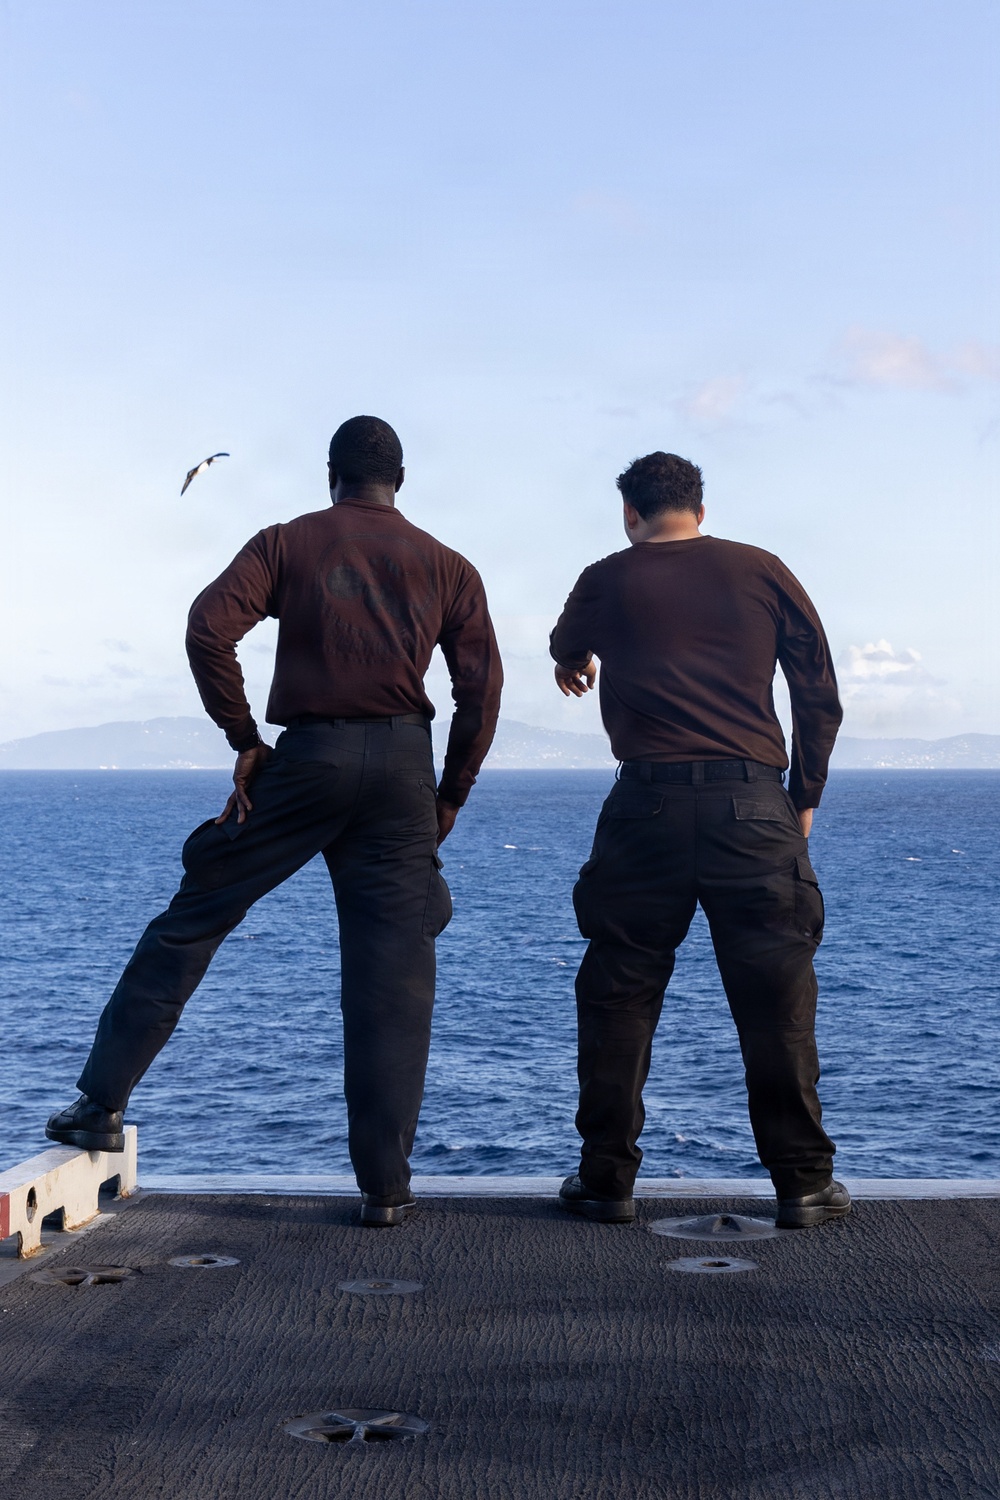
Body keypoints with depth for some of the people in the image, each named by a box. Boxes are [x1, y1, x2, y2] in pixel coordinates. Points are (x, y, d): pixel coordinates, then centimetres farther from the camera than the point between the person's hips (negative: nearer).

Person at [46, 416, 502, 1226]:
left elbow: (210, 625, -8)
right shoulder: (447, 567, 13)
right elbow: (482, 688, 4)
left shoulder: (288, 543, 8)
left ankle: (102, 1103, 13)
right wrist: (447, 802, 10)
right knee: (392, 978, 3)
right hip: (403, 763, 2)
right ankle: (386, 1185, 3)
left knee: (192, 923, 11)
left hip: (308, 756, -1)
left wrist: (245, 741, -1)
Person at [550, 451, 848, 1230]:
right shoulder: (761, 572, 7)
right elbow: (820, 695, 7)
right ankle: (804, 1183, 10)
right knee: (777, 998, 6)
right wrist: (804, 798, 17)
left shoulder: (608, 581, 7)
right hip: (752, 802, 0)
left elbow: (567, 647, 31)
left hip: (647, 804, 0)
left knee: (619, 995, 9)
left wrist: (573, 663, 55)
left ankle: (607, 1179, 13)